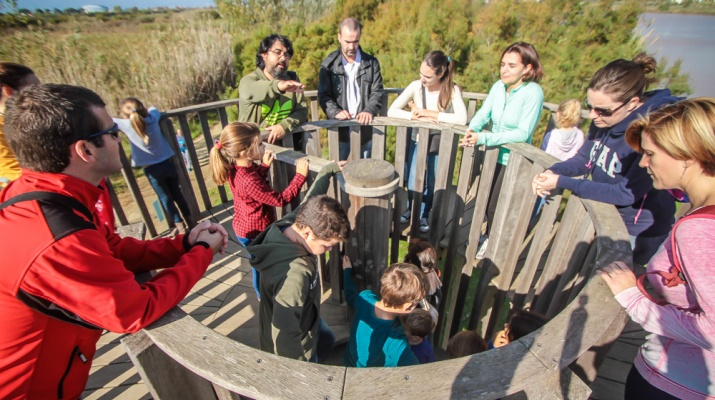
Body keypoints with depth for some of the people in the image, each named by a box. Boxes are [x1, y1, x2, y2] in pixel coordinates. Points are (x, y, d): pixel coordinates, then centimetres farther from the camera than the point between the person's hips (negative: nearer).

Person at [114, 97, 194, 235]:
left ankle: (180, 227, 18)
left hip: (152, 170, -3)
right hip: (167, 164, 3)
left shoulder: (126, 125, -15)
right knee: (177, 194, 17)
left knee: (166, 199, 11)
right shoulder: (153, 119, -5)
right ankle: (191, 222, 27)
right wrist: (143, 111, 22)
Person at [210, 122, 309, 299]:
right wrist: (300, 175, -25)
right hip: (255, 233, -9)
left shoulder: (235, 168, -10)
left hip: (244, 228, 9)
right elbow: (281, 199, -28)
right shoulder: (249, 182, -37)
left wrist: (264, 165, -6)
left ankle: (263, 294, 55)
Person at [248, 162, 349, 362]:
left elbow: (311, 198, -1)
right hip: (296, 345, -8)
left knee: (327, 342, 34)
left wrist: (331, 169, 11)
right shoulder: (294, 274, -45)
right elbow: (284, 338, -37)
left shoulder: (291, 222, -22)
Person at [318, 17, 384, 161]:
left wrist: (369, 111, -18)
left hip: (365, 130, 2)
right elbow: (323, 95, -2)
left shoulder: (371, 63, 6)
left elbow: (377, 92, 2)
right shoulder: (329, 64, 2)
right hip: (339, 131, -1)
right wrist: (335, 112, -21)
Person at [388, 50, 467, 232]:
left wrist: (430, 113, -28)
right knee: (414, 183, 4)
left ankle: (424, 214, 37)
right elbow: (392, 111, -17)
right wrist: (417, 117, -27)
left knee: (432, 184, 11)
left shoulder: (452, 90, -17)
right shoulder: (416, 86, -14)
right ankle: (411, 208, 36)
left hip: (440, 143, -1)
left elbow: (462, 119, -29)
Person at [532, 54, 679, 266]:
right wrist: (551, 172, -18)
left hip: (635, 231, -6)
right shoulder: (604, 119, -10)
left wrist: (561, 182, -28)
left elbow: (627, 193, -26)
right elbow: (583, 159, 2)